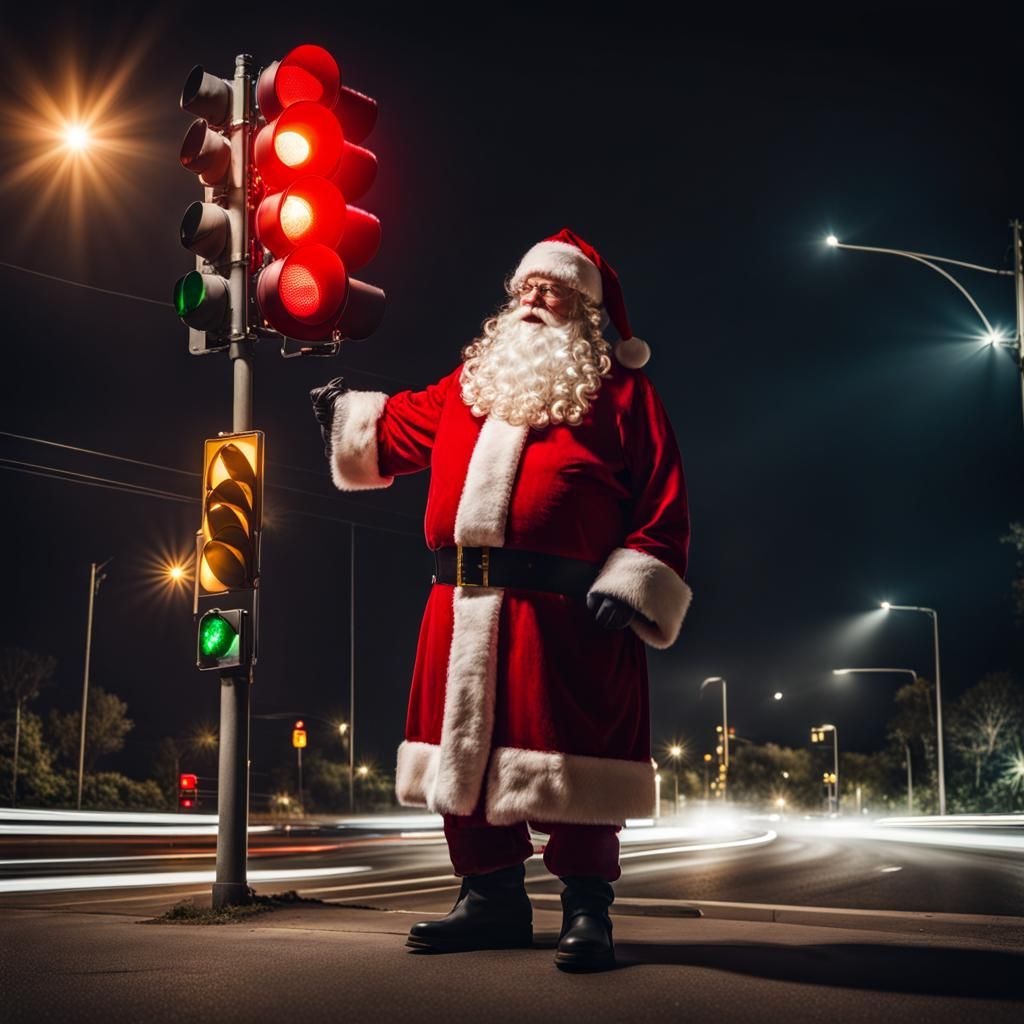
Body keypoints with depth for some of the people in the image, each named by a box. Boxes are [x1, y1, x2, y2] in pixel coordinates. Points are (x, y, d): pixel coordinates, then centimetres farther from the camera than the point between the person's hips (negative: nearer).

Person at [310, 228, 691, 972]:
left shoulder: (618, 388, 4)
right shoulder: (472, 383, 21)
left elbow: (664, 499, -4)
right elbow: (400, 428, 40)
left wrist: (628, 585, -13)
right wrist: (348, 416, 32)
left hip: (563, 611, -6)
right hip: (465, 611, 6)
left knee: (568, 764, -5)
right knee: (470, 753, 10)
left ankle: (587, 909, 7)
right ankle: (493, 897, 23)